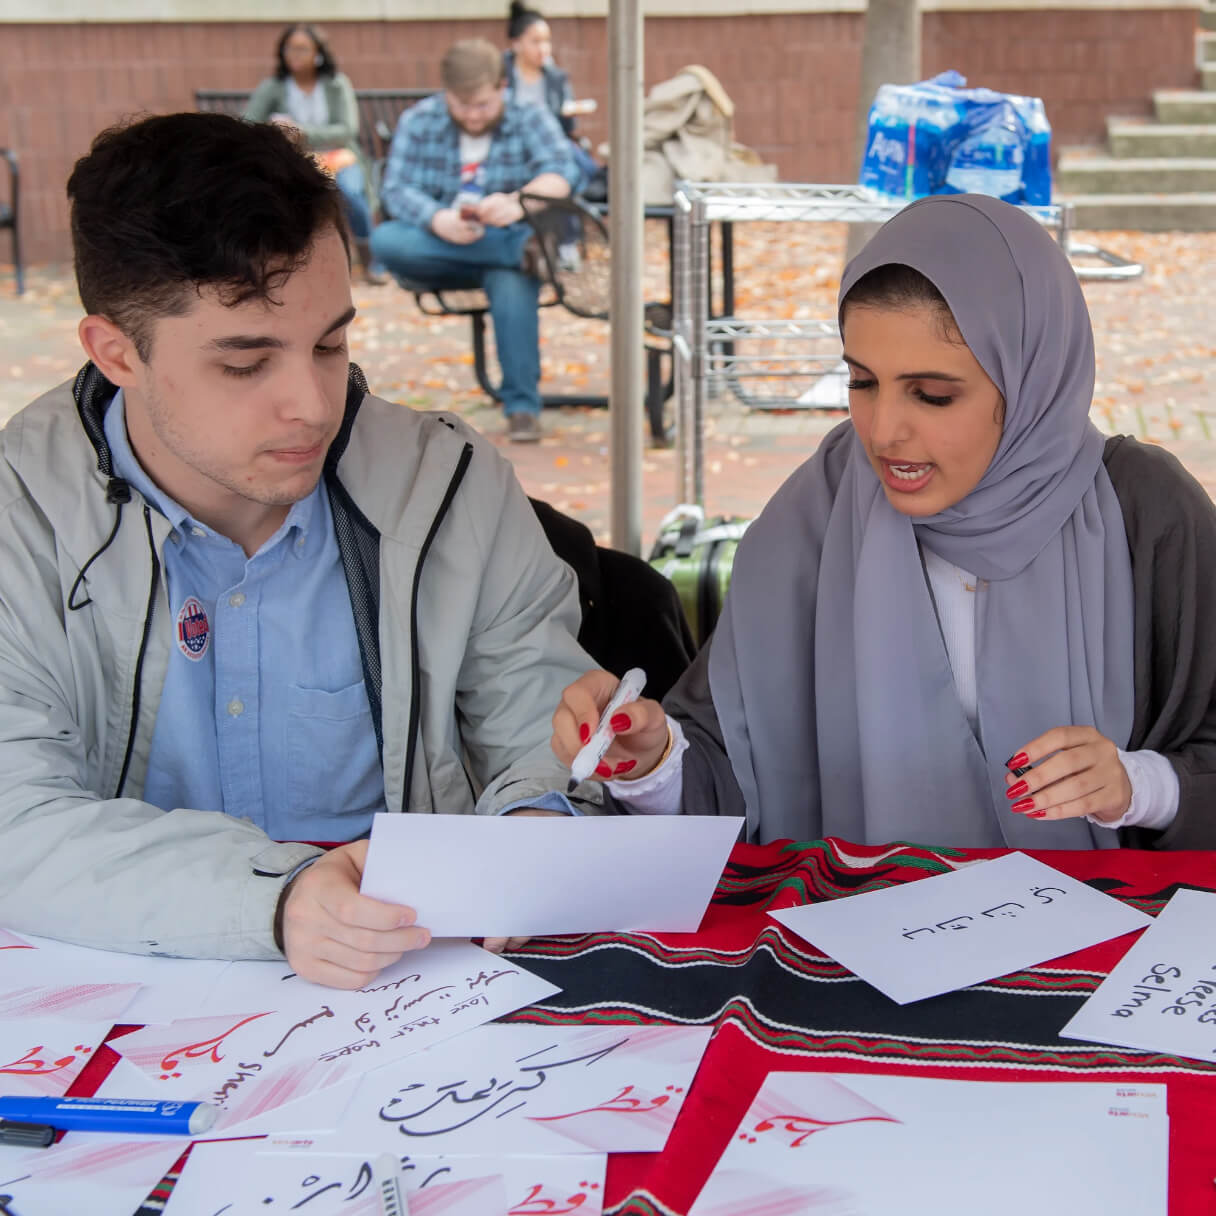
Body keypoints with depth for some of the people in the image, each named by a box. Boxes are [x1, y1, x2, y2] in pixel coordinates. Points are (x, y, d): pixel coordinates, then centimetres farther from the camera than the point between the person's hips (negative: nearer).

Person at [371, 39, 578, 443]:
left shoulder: (530, 119, 0)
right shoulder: (418, 122, 3)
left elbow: (561, 174, -17)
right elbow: (396, 188, -9)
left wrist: (518, 203, -40)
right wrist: (438, 220, -32)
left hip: (507, 243, -2)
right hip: (438, 249, 2)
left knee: (512, 284, -36)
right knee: (385, 241, -30)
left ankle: (522, 406, -25)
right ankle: (526, 249, -31)